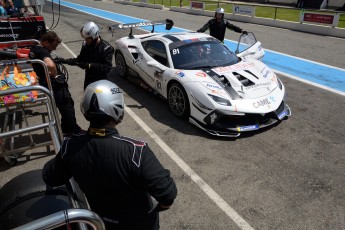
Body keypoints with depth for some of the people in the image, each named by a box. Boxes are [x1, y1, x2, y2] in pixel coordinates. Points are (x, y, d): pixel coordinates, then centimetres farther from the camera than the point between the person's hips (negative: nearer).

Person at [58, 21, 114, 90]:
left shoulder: (106, 48, -19)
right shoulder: (86, 44, -2)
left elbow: (107, 67, -27)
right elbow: (80, 59, 9)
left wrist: (89, 65, -30)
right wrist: (65, 61, -4)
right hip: (88, 79, 6)